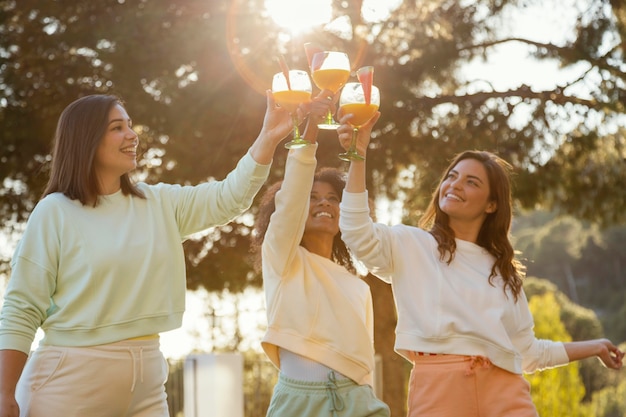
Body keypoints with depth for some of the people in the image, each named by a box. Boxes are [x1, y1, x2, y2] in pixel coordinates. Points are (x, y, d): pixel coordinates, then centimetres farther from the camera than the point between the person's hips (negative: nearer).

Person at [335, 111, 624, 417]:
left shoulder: (503, 272, 24)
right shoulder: (411, 245, 13)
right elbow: (359, 236, -8)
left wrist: (593, 347, 30)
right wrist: (357, 156, -15)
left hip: (505, 389, 3)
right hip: (438, 385, -3)